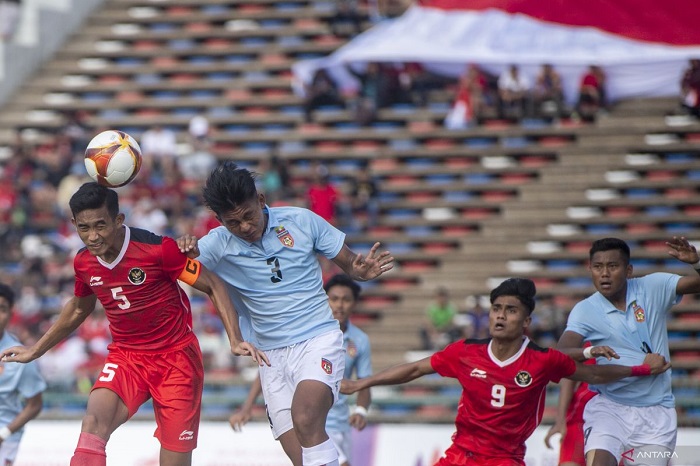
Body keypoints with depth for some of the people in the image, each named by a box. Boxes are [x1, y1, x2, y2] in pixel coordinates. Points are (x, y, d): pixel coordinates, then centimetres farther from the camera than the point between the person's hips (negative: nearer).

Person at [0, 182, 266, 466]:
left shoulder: (158, 249, -19)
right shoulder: (83, 262, -2)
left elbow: (214, 286, -9)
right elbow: (79, 309, 20)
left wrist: (235, 340, -19)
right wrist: (35, 351, 28)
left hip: (176, 357, -3)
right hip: (125, 357, 3)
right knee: (93, 424, -27)